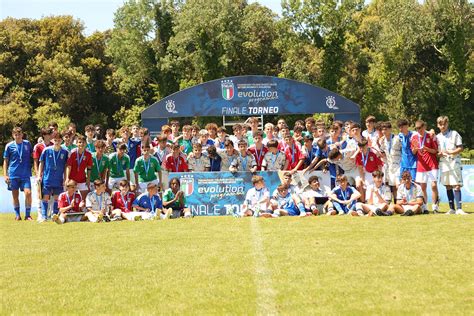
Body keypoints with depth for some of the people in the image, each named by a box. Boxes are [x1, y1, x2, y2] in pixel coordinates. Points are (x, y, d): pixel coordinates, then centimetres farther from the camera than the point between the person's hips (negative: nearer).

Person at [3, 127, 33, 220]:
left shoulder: (27, 144, 4)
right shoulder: (9, 146, 2)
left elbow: (33, 156, 15)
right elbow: (5, 161, 6)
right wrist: (5, 175, 0)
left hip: (25, 174, 0)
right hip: (13, 174, 0)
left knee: (28, 193, -12)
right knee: (15, 195, 6)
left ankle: (28, 215, -1)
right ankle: (17, 215, 18)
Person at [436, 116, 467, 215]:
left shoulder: (454, 134, 0)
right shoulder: (437, 137, 12)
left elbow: (460, 148, -3)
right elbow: (436, 151, 14)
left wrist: (451, 152, -18)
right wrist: (439, 154, -8)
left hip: (454, 163, -4)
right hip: (444, 164, 4)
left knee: (456, 186, -11)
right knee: (448, 187, 7)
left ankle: (459, 209, -14)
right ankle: (452, 208, 13)